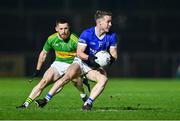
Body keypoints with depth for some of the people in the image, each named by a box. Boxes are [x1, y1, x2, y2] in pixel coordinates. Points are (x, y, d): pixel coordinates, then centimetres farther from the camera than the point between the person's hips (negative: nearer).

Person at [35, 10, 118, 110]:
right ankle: (46, 99, -24)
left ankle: (88, 103, -31)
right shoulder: (87, 34, -17)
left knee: (104, 78, -30)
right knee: (68, 76, -30)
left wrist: (110, 59, -24)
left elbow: (114, 55, 0)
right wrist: (89, 58, -37)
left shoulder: (112, 36, -7)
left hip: (95, 66, 3)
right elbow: (79, 52, -18)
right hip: (81, 62, -3)